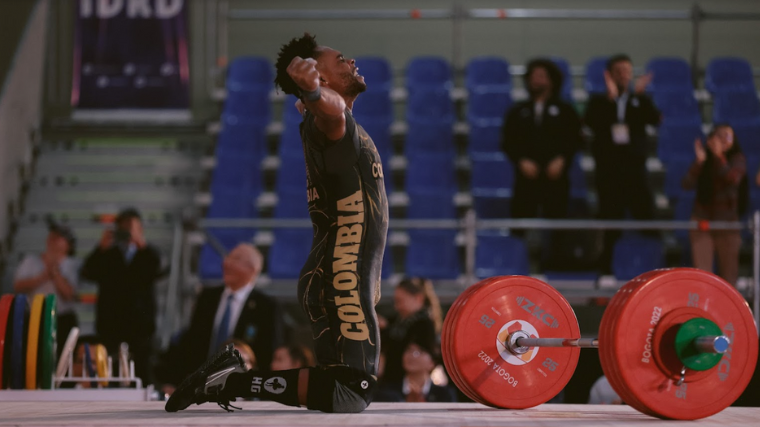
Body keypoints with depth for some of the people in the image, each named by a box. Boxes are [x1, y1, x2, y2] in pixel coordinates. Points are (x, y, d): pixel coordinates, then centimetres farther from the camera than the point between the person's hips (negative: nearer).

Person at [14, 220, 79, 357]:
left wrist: (55, 271, -13)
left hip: (63, 321, -1)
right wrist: (44, 275, -11)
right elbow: (18, 286, -4)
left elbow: (69, 294, -8)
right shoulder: (31, 260, 9)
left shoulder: (71, 265, 4)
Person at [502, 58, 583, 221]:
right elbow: (508, 142, 7)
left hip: (555, 176, -1)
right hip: (526, 176, 1)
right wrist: (521, 161, -8)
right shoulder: (518, 111, 14)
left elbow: (575, 139, 4)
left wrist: (562, 160, -11)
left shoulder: (565, 111, 10)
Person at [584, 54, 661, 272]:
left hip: (635, 170, 1)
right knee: (610, 222, 0)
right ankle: (607, 269, 6)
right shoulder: (599, 101, 8)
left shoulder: (640, 101, 11)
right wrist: (610, 97, -19)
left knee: (646, 215, -6)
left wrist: (640, 94, -17)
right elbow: (591, 121, -13)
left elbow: (655, 119, -8)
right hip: (608, 170, -1)